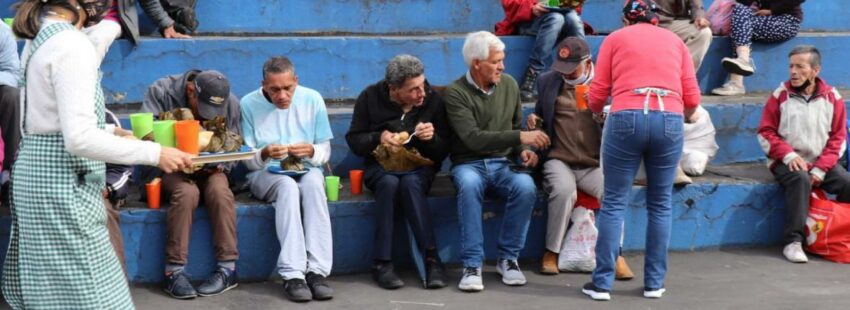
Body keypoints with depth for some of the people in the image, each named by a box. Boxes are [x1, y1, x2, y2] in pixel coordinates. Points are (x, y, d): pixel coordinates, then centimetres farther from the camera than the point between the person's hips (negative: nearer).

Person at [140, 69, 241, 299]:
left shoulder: (231, 104, -5)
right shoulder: (161, 92, -13)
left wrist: (221, 165, -20)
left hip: (210, 169, 2)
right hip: (168, 167, -2)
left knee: (220, 191, -31)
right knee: (186, 192, -34)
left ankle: (227, 268, -22)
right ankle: (174, 271, -29)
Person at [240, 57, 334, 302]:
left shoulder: (312, 100, -2)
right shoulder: (249, 104, -6)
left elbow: (325, 151, 2)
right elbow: (247, 160, -4)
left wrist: (312, 151, -21)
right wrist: (264, 155, -27)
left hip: (306, 169, 1)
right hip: (265, 173, -1)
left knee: (313, 183, -35)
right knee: (288, 186, -36)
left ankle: (317, 270, -36)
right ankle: (292, 274, -39)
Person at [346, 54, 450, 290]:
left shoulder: (433, 100, -2)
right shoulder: (371, 98, -2)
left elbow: (443, 151, 2)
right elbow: (353, 140, 2)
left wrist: (432, 138, -20)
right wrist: (379, 138, -17)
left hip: (419, 167, 0)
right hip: (381, 167, 0)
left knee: (410, 183, -36)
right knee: (390, 183, -35)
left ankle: (432, 259, -38)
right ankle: (382, 263, -35)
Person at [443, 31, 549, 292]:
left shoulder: (509, 85, 7)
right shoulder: (455, 93, -9)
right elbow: (473, 138, -20)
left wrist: (523, 150, -3)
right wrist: (521, 137, -24)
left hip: (503, 162, 3)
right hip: (469, 163, -3)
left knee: (526, 187, -30)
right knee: (469, 184, -39)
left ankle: (508, 258, -14)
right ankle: (472, 265, -30)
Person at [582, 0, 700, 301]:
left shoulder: (615, 38, 17)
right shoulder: (675, 40, 22)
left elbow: (598, 93, 11)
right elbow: (692, 98, 15)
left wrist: (596, 111, 34)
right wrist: (683, 116, 37)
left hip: (627, 118, -1)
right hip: (669, 120, 2)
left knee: (614, 203, 4)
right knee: (660, 204, 12)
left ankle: (602, 283, 3)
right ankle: (654, 283, 14)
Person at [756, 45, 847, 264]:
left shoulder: (832, 98, 4)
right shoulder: (780, 95, 0)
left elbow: (838, 138, 4)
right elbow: (766, 133, 2)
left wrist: (820, 170, -8)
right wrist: (788, 155, -14)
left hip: (822, 163, 3)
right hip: (788, 162, -3)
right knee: (800, 179, -35)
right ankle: (793, 242, -33)